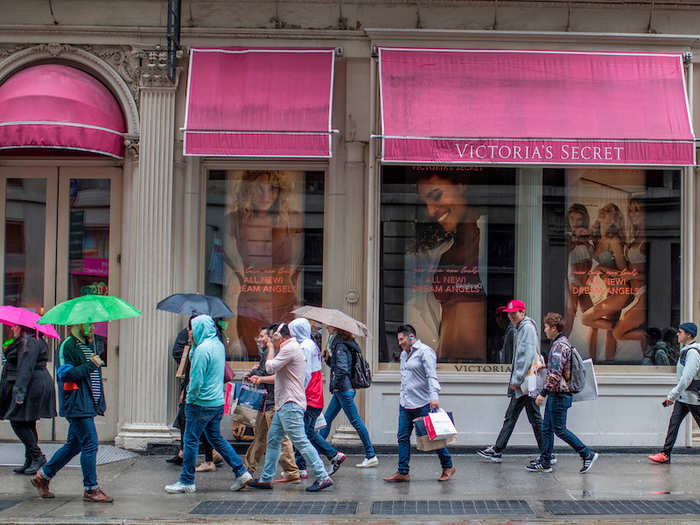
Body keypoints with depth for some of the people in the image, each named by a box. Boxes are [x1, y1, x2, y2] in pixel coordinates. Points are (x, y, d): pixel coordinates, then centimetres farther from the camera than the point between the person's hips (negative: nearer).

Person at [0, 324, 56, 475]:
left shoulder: (30, 342, -14)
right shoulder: (23, 342, 20)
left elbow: (25, 370, -22)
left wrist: (20, 392, -25)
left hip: (33, 387, -11)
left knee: (19, 423, -9)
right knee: (26, 424, 11)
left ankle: (37, 457, -7)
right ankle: (30, 462, 13)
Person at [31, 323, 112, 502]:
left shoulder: (89, 345, 19)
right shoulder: (67, 346, -10)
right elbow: (65, 374, -19)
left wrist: (99, 403, 23)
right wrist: (90, 366, -21)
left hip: (88, 405, 10)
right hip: (76, 405, -9)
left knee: (74, 445, 14)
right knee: (90, 444, -10)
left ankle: (42, 477, 26)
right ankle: (91, 489, -3)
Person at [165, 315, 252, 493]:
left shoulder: (203, 349, -18)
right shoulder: (218, 345, 11)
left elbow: (197, 380, -20)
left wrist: (191, 399, -8)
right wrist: (194, 344, 7)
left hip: (201, 403, -9)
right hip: (218, 401, 9)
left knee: (191, 440, 1)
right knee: (216, 438, 17)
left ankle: (187, 481, 8)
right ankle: (241, 472, 14)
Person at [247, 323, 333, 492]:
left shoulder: (290, 348, -12)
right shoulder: (291, 348, 21)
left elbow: (271, 367, -16)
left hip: (290, 404, -11)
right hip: (284, 404, 11)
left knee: (300, 441, -12)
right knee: (273, 439, 14)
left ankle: (323, 478, -12)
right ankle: (266, 479, 20)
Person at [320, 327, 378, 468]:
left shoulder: (340, 345, -16)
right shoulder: (336, 343, 14)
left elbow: (342, 368, -23)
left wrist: (335, 385, -11)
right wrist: (327, 357, 3)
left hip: (344, 389, -10)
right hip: (339, 391, 10)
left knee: (355, 421, -5)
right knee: (327, 419, 12)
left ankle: (371, 456, 0)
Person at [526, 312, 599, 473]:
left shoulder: (559, 345, -17)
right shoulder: (563, 343, 15)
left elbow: (555, 373, -24)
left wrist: (543, 393, -22)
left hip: (559, 394, -10)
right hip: (556, 394, 10)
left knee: (559, 429, -4)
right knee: (547, 428, 11)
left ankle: (588, 454, 2)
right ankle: (544, 462, 15)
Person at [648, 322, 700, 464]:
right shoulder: (685, 350, 13)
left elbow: (687, 377, -23)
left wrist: (672, 395, -22)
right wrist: (672, 395, 21)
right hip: (683, 396, 9)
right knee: (674, 422, 3)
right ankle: (665, 454, 2)